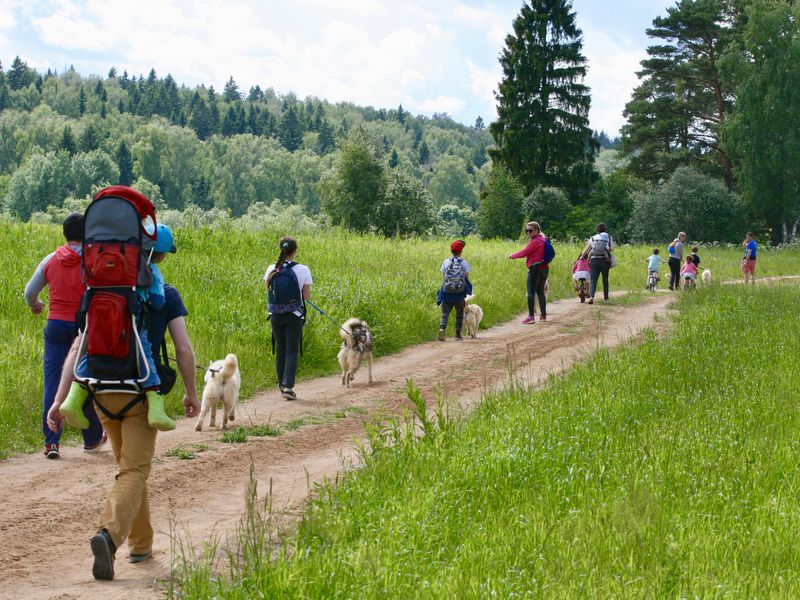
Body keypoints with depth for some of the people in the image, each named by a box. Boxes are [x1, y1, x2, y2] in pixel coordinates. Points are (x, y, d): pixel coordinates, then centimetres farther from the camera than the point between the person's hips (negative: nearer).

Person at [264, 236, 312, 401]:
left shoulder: (271, 270, -3)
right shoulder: (302, 270, -11)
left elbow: (268, 291, 7)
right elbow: (306, 296, -6)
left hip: (275, 316, 3)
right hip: (294, 316, -3)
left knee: (280, 350, 15)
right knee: (292, 351, 1)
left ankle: (282, 384, 21)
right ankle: (288, 386, -12)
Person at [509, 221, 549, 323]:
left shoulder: (535, 241, -13)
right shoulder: (542, 240, 17)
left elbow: (524, 253, -12)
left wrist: (512, 255, 2)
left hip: (535, 269, -10)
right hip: (544, 268, 10)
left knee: (531, 293, -10)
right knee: (540, 292, 16)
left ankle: (531, 316, -16)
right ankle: (543, 315, 19)